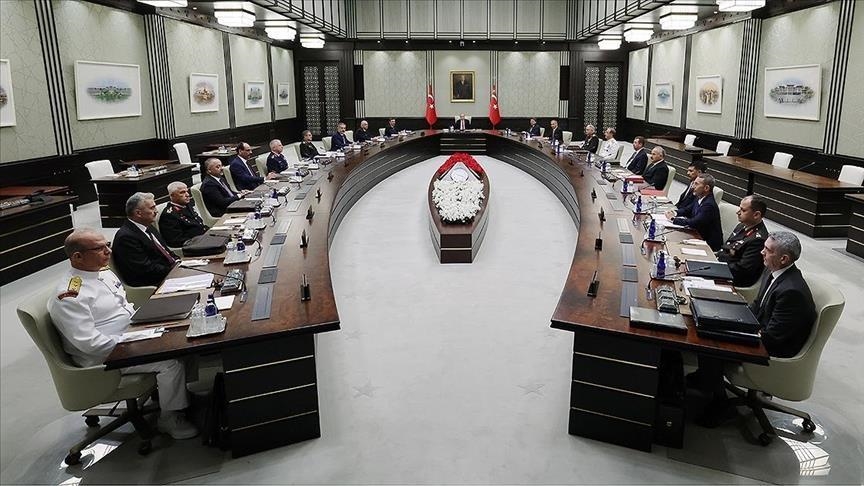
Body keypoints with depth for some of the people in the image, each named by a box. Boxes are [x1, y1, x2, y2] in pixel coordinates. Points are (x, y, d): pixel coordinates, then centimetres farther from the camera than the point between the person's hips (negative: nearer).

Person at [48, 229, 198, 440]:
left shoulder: (103, 272, 8)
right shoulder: (70, 296, -21)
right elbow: (88, 342, -25)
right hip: (105, 357, -9)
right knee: (171, 361, -22)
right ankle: (170, 419, -3)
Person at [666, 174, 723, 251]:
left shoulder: (709, 205, -24)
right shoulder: (699, 198, 1)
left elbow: (693, 223, -28)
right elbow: (688, 211, 16)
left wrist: (673, 219, -18)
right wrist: (675, 214, -3)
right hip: (699, 235, 7)